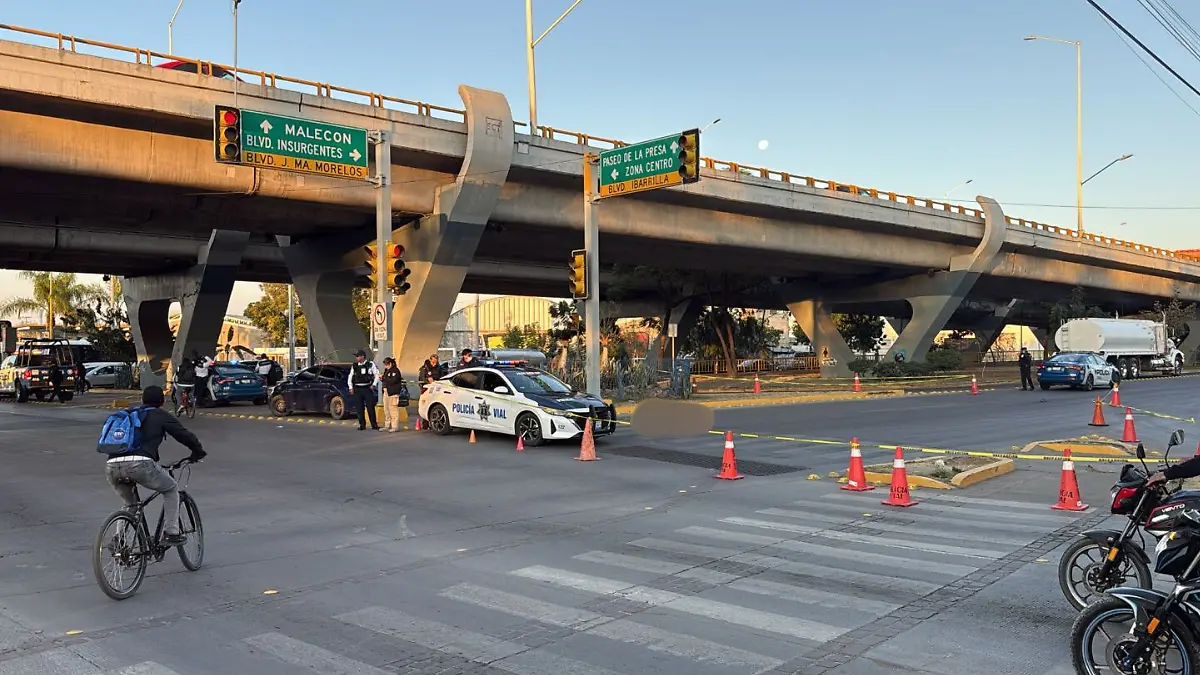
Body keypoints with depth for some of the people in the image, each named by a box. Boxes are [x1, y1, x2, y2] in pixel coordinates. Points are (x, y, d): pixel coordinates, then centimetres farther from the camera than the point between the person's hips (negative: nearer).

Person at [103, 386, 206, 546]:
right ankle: (170, 534, 14)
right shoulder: (161, 416, 15)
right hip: (139, 464, -5)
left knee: (128, 504, 32)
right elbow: (185, 435, 12)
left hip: (111, 467, 5)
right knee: (172, 490, 20)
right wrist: (198, 452, 29)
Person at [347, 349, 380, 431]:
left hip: (367, 389, -3)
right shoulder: (354, 366, 8)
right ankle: (362, 425, 11)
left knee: (370, 407, -4)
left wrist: (374, 385, -6)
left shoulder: (370, 364, 0)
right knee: (360, 408, 2)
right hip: (357, 389, 3)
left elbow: (377, 375, 3)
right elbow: (350, 377, 15)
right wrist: (351, 387, 6)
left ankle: (374, 425, 4)